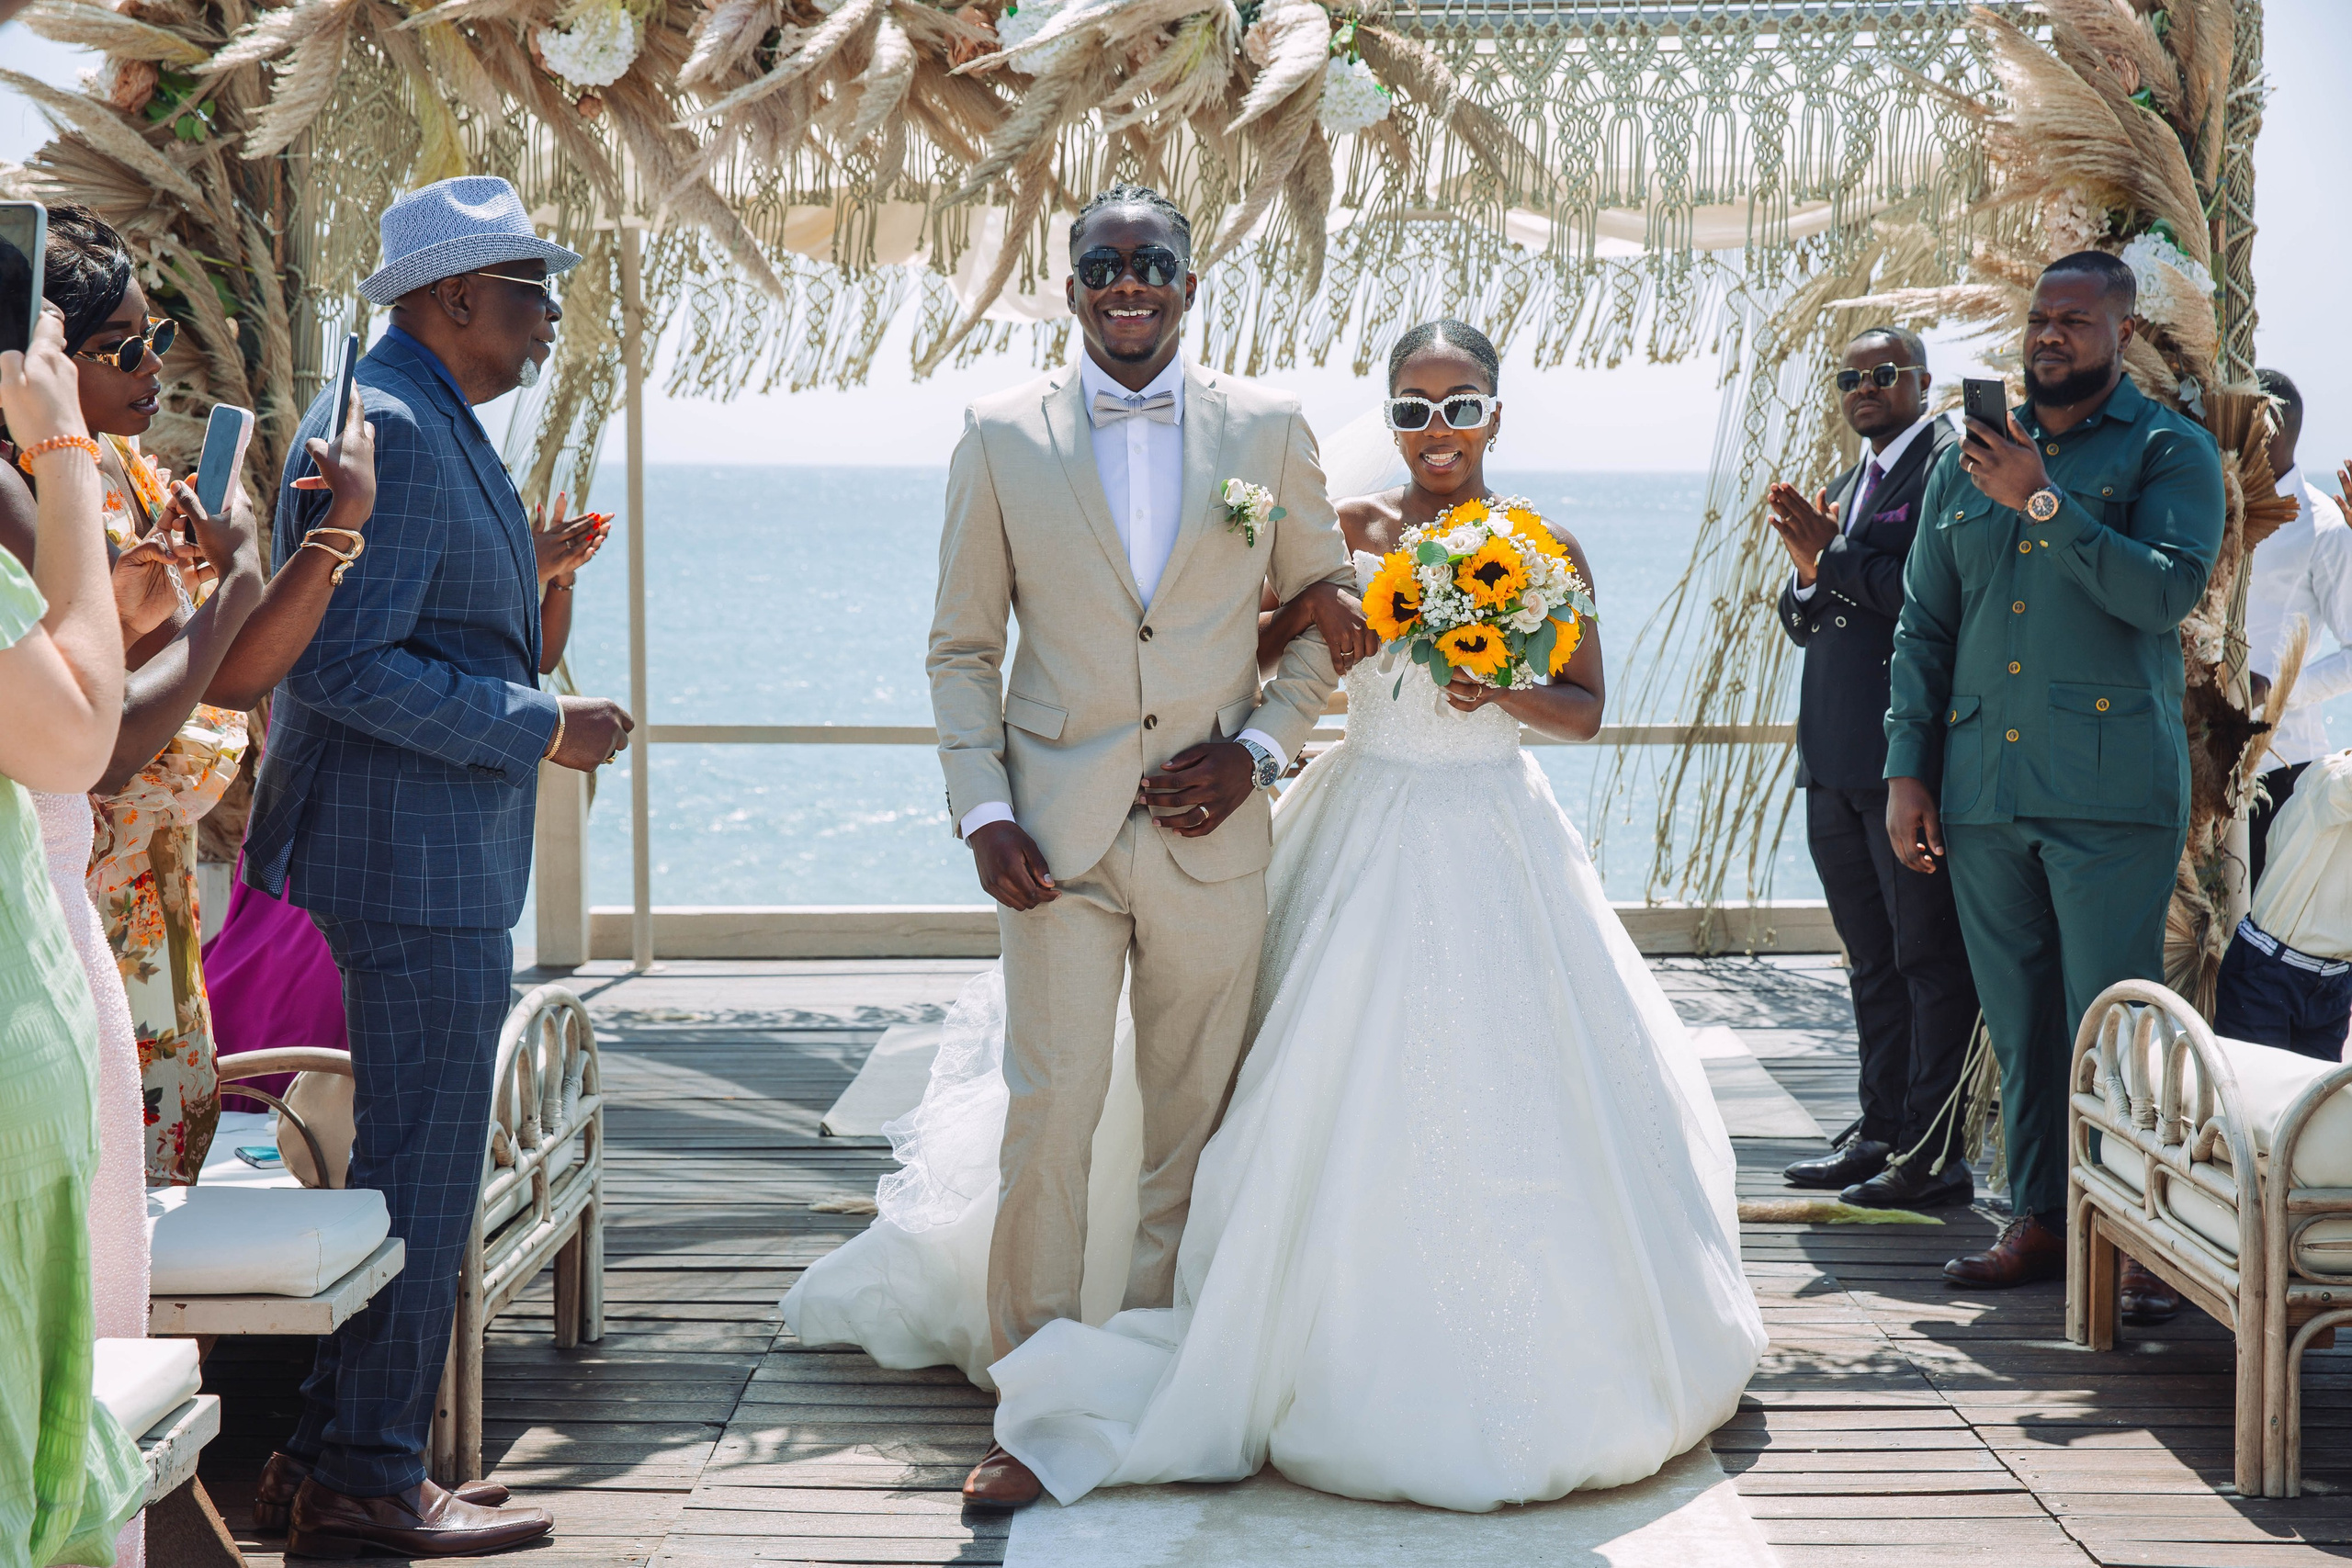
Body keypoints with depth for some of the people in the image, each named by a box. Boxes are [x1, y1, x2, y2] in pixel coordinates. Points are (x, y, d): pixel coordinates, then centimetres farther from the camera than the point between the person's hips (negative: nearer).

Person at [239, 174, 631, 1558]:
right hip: (417, 860, -11)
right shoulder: (390, 431, -17)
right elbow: (342, 665, -23)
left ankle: (337, 1449, 25)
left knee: (413, 1165, 16)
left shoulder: (428, 422, 16)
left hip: (439, 858, 11)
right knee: (421, 1170, -4)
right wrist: (542, 728, -18)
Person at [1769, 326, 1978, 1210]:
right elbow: (1804, 625, 20)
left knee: (1930, 957, -3)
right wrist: (1808, 567, 0)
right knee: (1872, 962, 14)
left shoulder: (1952, 464, -6)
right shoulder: (1845, 489, 21)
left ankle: (1935, 1153, 0)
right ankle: (1881, 1132, 22)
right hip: (1837, 766, 9)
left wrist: (1835, 555, -14)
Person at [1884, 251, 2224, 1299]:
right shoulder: (1968, 458, 16)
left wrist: (2043, 502, -17)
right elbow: (1924, 625, 17)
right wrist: (1906, 769, 9)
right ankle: (2039, 1220, 17)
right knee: (2019, 1024, 9)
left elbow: (2168, 590, -14)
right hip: (1982, 789, 5)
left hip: (2110, 789, -4)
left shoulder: (2168, 451, 3)